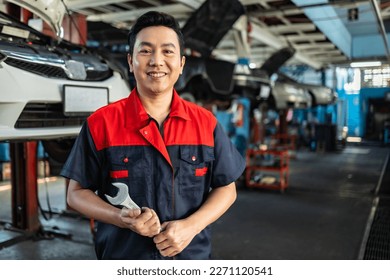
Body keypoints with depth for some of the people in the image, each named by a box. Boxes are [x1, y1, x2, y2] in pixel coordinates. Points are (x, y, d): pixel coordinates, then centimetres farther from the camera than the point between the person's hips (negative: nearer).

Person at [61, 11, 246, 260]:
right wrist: (122, 218, -19)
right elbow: (77, 192, -3)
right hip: (122, 256, -1)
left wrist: (191, 226, -14)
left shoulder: (206, 122, -4)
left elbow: (226, 188, 1)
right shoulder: (101, 123, -8)